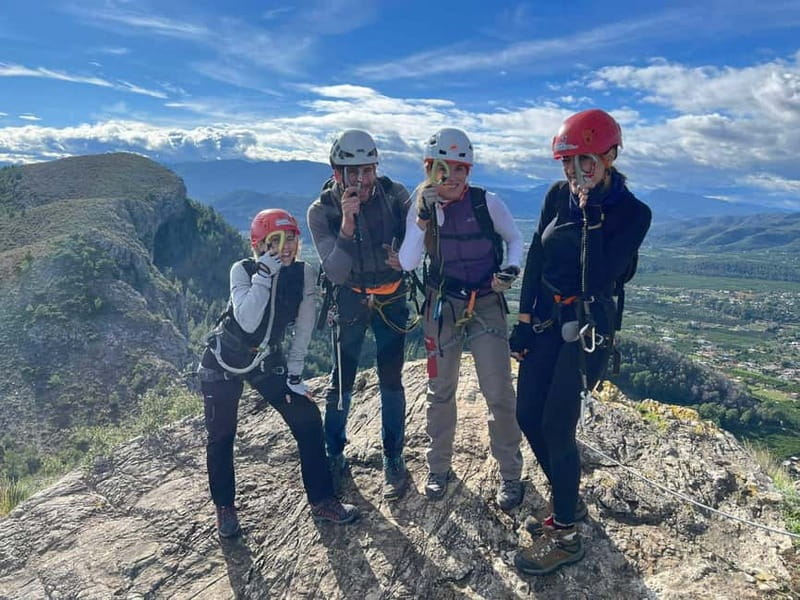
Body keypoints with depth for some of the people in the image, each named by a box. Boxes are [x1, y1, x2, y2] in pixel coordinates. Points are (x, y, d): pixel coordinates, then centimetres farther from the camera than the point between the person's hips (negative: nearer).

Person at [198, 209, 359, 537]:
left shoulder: (304, 273, -12)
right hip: (223, 361, -3)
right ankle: (224, 507, 27)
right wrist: (264, 274, -34)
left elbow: (304, 328, -5)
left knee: (308, 419, -5)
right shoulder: (243, 270, -19)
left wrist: (295, 373, -6)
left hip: (267, 360, 3)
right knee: (221, 435, 3)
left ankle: (321, 501, 9)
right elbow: (248, 322, -33)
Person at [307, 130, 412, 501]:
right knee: (341, 380, 3)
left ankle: (393, 460, 18)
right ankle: (334, 457, 23)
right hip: (350, 299, -1)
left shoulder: (394, 195, -15)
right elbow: (336, 273, -22)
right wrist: (347, 225, -35)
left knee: (391, 380, 3)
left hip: (391, 297, 1)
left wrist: (403, 255, -21)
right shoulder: (321, 211, -17)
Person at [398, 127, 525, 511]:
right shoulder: (422, 208, -6)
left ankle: (510, 474, 18)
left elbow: (515, 239, 6)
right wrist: (422, 219, -27)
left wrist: (511, 268, -14)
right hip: (442, 307, 2)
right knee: (440, 391, 12)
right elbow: (407, 264, -16)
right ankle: (439, 467, 31)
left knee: (499, 393, -2)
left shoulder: (487, 203, -11)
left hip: (487, 305, -1)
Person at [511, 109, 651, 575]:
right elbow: (535, 258, 5)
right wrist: (524, 319, 4)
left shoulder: (632, 213, -12)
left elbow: (597, 280, -22)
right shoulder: (558, 195, 2)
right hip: (545, 318, 6)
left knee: (557, 427, -5)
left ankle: (565, 536, 14)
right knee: (528, 416, 8)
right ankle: (570, 503, 31)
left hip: (587, 326, -6)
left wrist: (592, 214, -23)